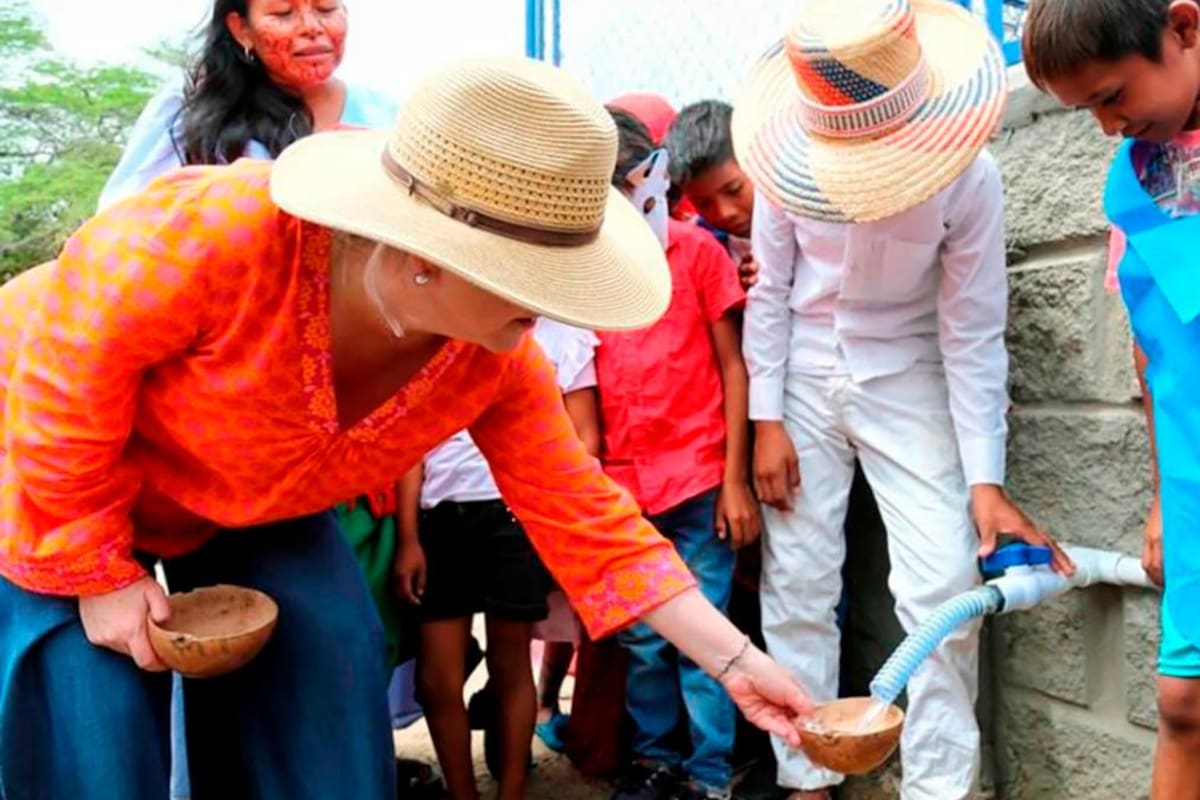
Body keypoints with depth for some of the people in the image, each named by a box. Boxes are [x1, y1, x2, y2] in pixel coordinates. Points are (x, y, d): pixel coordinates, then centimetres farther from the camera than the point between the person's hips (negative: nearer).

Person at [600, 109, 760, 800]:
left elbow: (733, 368, -1)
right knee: (644, 639, 12)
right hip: (624, 485, 3)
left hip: (699, 480, -3)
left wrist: (735, 479, -5)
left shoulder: (697, 250, -2)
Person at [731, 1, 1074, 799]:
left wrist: (985, 479, -17)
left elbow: (973, 336, -14)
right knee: (796, 584, 2)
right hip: (803, 381, 2)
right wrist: (767, 421, -6)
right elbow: (769, 291, -5)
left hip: (908, 385, -1)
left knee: (944, 585, -9)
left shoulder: (968, 177, -19)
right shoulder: (796, 159, -15)